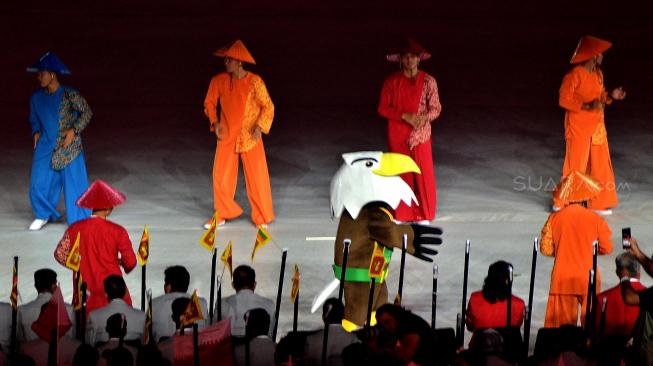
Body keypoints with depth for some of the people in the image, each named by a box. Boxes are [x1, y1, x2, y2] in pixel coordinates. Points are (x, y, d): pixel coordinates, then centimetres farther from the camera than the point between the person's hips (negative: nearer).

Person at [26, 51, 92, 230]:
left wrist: (74, 130, -14)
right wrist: (36, 132, 3)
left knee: (74, 185, -2)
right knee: (38, 185, -1)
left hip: (69, 147, -4)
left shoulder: (70, 95, -11)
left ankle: (80, 221, 12)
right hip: (45, 148, 4)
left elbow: (87, 113, -4)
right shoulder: (37, 97, 4)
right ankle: (43, 215, 24)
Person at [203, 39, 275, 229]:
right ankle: (222, 213, 21)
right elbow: (210, 103, 10)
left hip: (250, 137, -3)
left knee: (257, 177, 1)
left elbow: (268, 106, -6)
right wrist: (215, 122, -6)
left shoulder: (254, 81, -12)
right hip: (226, 137, 3)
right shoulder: (219, 81, -4)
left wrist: (260, 126, -19)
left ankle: (261, 217, 14)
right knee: (220, 176, 3)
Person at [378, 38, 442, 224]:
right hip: (398, 135, 1)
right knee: (400, 173, 5)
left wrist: (424, 117, -21)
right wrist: (404, 116, -15)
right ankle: (401, 214, 14)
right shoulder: (392, 81, -2)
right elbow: (383, 108, -1)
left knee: (423, 174, 1)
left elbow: (436, 108, 0)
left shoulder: (428, 81, -4)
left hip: (421, 134, -1)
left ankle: (423, 215, 12)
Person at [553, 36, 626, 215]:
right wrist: (587, 106, -27)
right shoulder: (574, 75, -16)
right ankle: (562, 204, 10)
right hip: (578, 128, -7)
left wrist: (611, 96, -3)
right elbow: (564, 100, -18)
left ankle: (599, 203, 17)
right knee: (575, 166, -2)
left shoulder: (598, 74, 7)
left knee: (600, 166, 8)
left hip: (597, 127, 7)